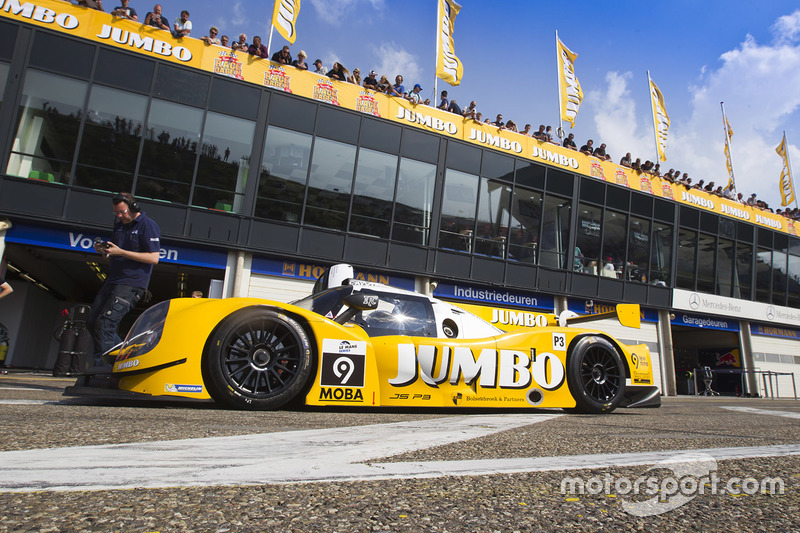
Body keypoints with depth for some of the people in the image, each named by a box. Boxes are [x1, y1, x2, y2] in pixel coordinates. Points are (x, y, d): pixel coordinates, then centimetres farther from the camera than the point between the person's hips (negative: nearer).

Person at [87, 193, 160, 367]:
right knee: (92, 322, 8)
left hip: (132, 284, -9)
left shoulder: (148, 225, -8)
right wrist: (103, 251, 1)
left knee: (104, 323, -15)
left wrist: (120, 252, -19)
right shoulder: (119, 225, 17)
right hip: (113, 280, 9)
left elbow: (154, 258, -17)